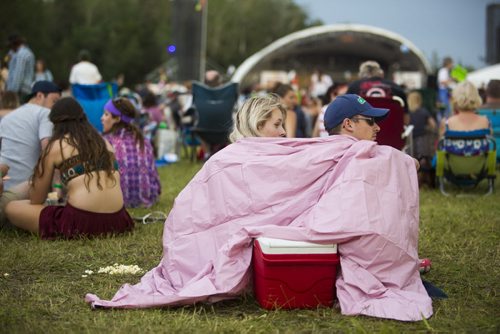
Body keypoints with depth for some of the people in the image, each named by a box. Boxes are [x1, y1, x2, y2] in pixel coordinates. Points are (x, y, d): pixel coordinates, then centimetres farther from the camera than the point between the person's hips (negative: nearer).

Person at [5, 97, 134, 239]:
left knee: (11, 208, 11)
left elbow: (36, 200, 10)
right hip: (116, 220, 6)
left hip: (80, 222, -5)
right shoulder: (103, 142, 19)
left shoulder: (55, 146, 6)